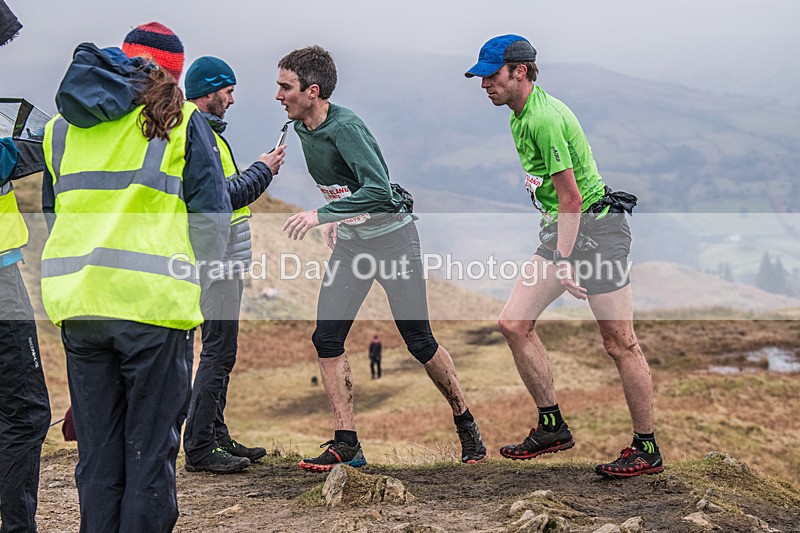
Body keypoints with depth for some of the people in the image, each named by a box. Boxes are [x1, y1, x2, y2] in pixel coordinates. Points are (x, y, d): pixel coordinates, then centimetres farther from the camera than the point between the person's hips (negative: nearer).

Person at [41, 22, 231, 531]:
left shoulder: (62, 125, 15)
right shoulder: (182, 121, 1)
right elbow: (212, 214, -1)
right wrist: (195, 279, 9)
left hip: (77, 301, 4)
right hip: (154, 301, -4)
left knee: (97, 454, 12)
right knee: (150, 451, 3)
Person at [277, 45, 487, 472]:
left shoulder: (345, 127, -24)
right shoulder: (302, 129, 2)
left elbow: (378, 189, -35)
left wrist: (321, 215, -37)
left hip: (392, 238, -7)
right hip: (350, 244, 8)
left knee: (419, 341, -1)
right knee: (326, 339, -4)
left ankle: (465, 423, 20)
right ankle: (347, 445, 2)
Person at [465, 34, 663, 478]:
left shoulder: (545, 117, -20)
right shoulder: (519, 117, 11)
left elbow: (570, 197, -22)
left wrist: (564, 260, -23)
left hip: (596, 226, -10)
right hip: (560, 229, 10)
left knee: (619, 343, -4)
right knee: (513, 324, 3)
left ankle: (647, 449, 6)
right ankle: (552, 426, 14)